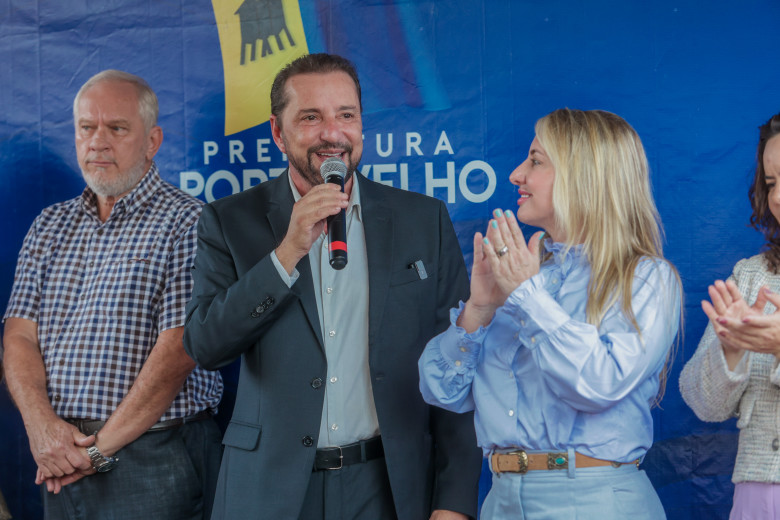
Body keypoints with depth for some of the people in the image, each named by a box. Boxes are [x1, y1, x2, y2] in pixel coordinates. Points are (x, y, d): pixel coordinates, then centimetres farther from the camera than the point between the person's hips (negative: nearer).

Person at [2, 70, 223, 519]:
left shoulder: (187, 222, -6)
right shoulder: (50, 225, 12)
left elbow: (178, 349, -14)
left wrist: (100, 447, -14)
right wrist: (41, 423, -11)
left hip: (154, 459, -5)